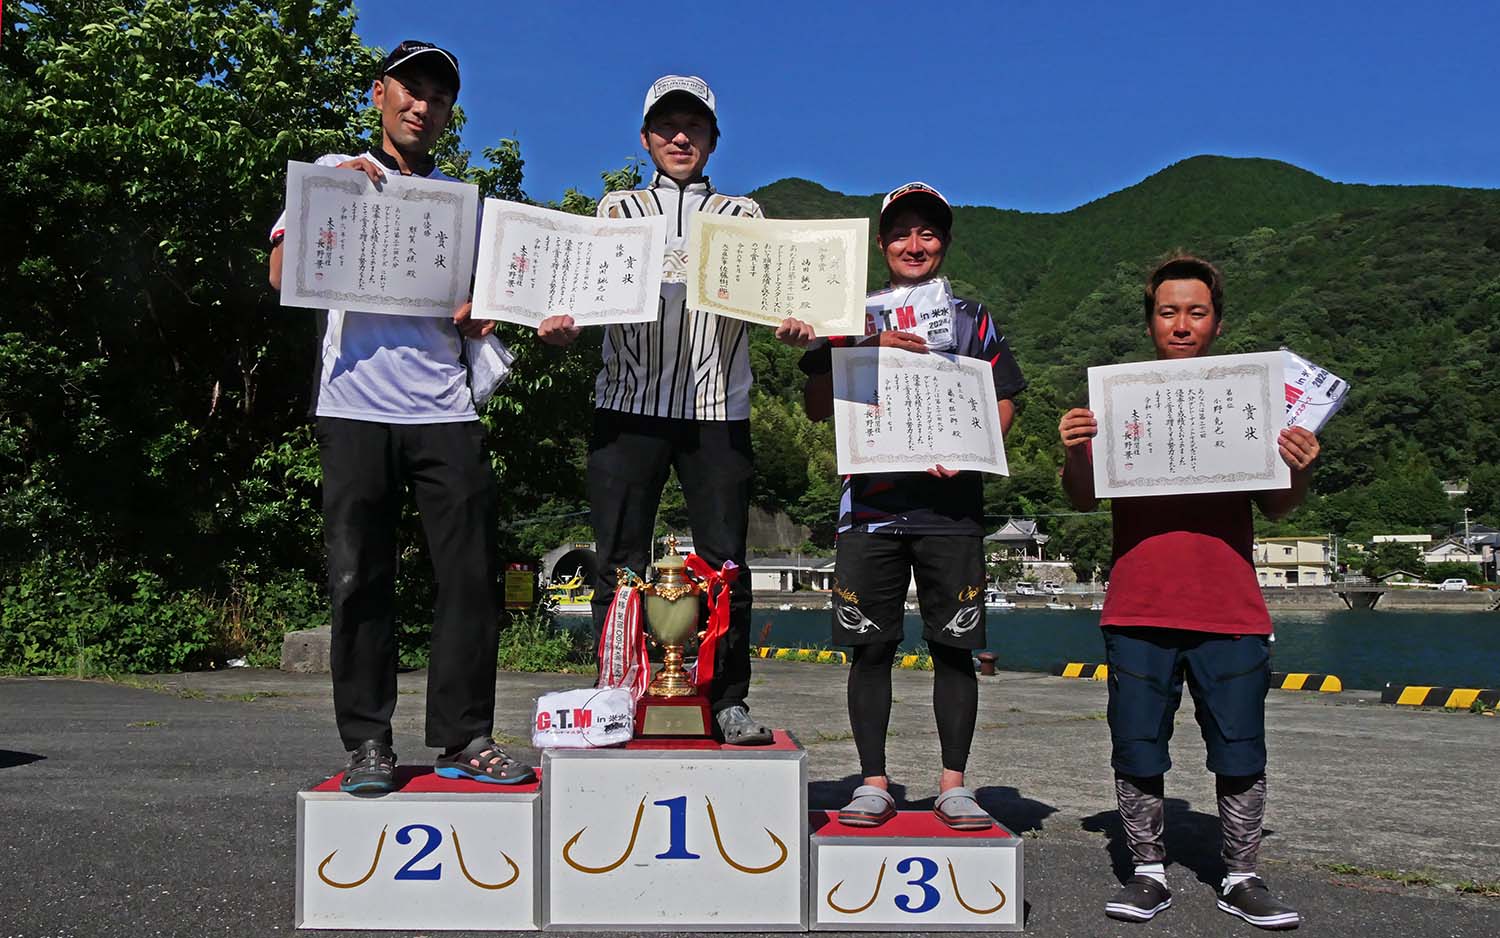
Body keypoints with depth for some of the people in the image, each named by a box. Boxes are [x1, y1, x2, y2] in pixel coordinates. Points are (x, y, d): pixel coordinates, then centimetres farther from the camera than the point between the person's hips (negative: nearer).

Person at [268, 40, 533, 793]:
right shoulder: (336, 171, 14)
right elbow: (282, 275, 3)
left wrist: (478, 311, -3)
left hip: (444, 410, 2)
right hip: (356, 408, -2)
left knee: (472, 574, -3)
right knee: (361, 579, -1)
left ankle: (464, 737, 5)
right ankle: (367, 743, 7)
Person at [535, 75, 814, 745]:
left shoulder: (742, 214, 18)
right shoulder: (617, 210, 18)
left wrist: (791, 326, -14)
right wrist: (562, 324, -12)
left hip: (718, 408, 0)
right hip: (627, 405, 0)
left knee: (724, 561, 0)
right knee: (621, 563, 0)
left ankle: (729, 702, 9)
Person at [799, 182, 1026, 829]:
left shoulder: (971, 318, 15)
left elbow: (1003, 403, 10)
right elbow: (817, 406, 7)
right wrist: (869, 354, -8)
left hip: (951, 506, 0)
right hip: (871, 503, 0)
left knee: (953, 647, 2)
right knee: (870, 648, 1)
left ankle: (953, 783, 12)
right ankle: (874, 783, 11)